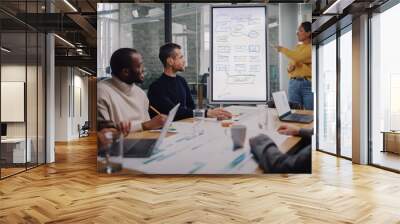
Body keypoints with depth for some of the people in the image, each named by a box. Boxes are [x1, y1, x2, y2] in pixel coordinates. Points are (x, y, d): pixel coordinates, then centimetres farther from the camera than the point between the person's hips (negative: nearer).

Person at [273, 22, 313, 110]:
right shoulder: (297, 47, 18)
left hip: (308, 83, -5)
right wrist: (290, 67, -1)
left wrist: (282, 49, -7)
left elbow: (298, 58, -18)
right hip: (294, 83, 5)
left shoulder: (311, 47, -2)